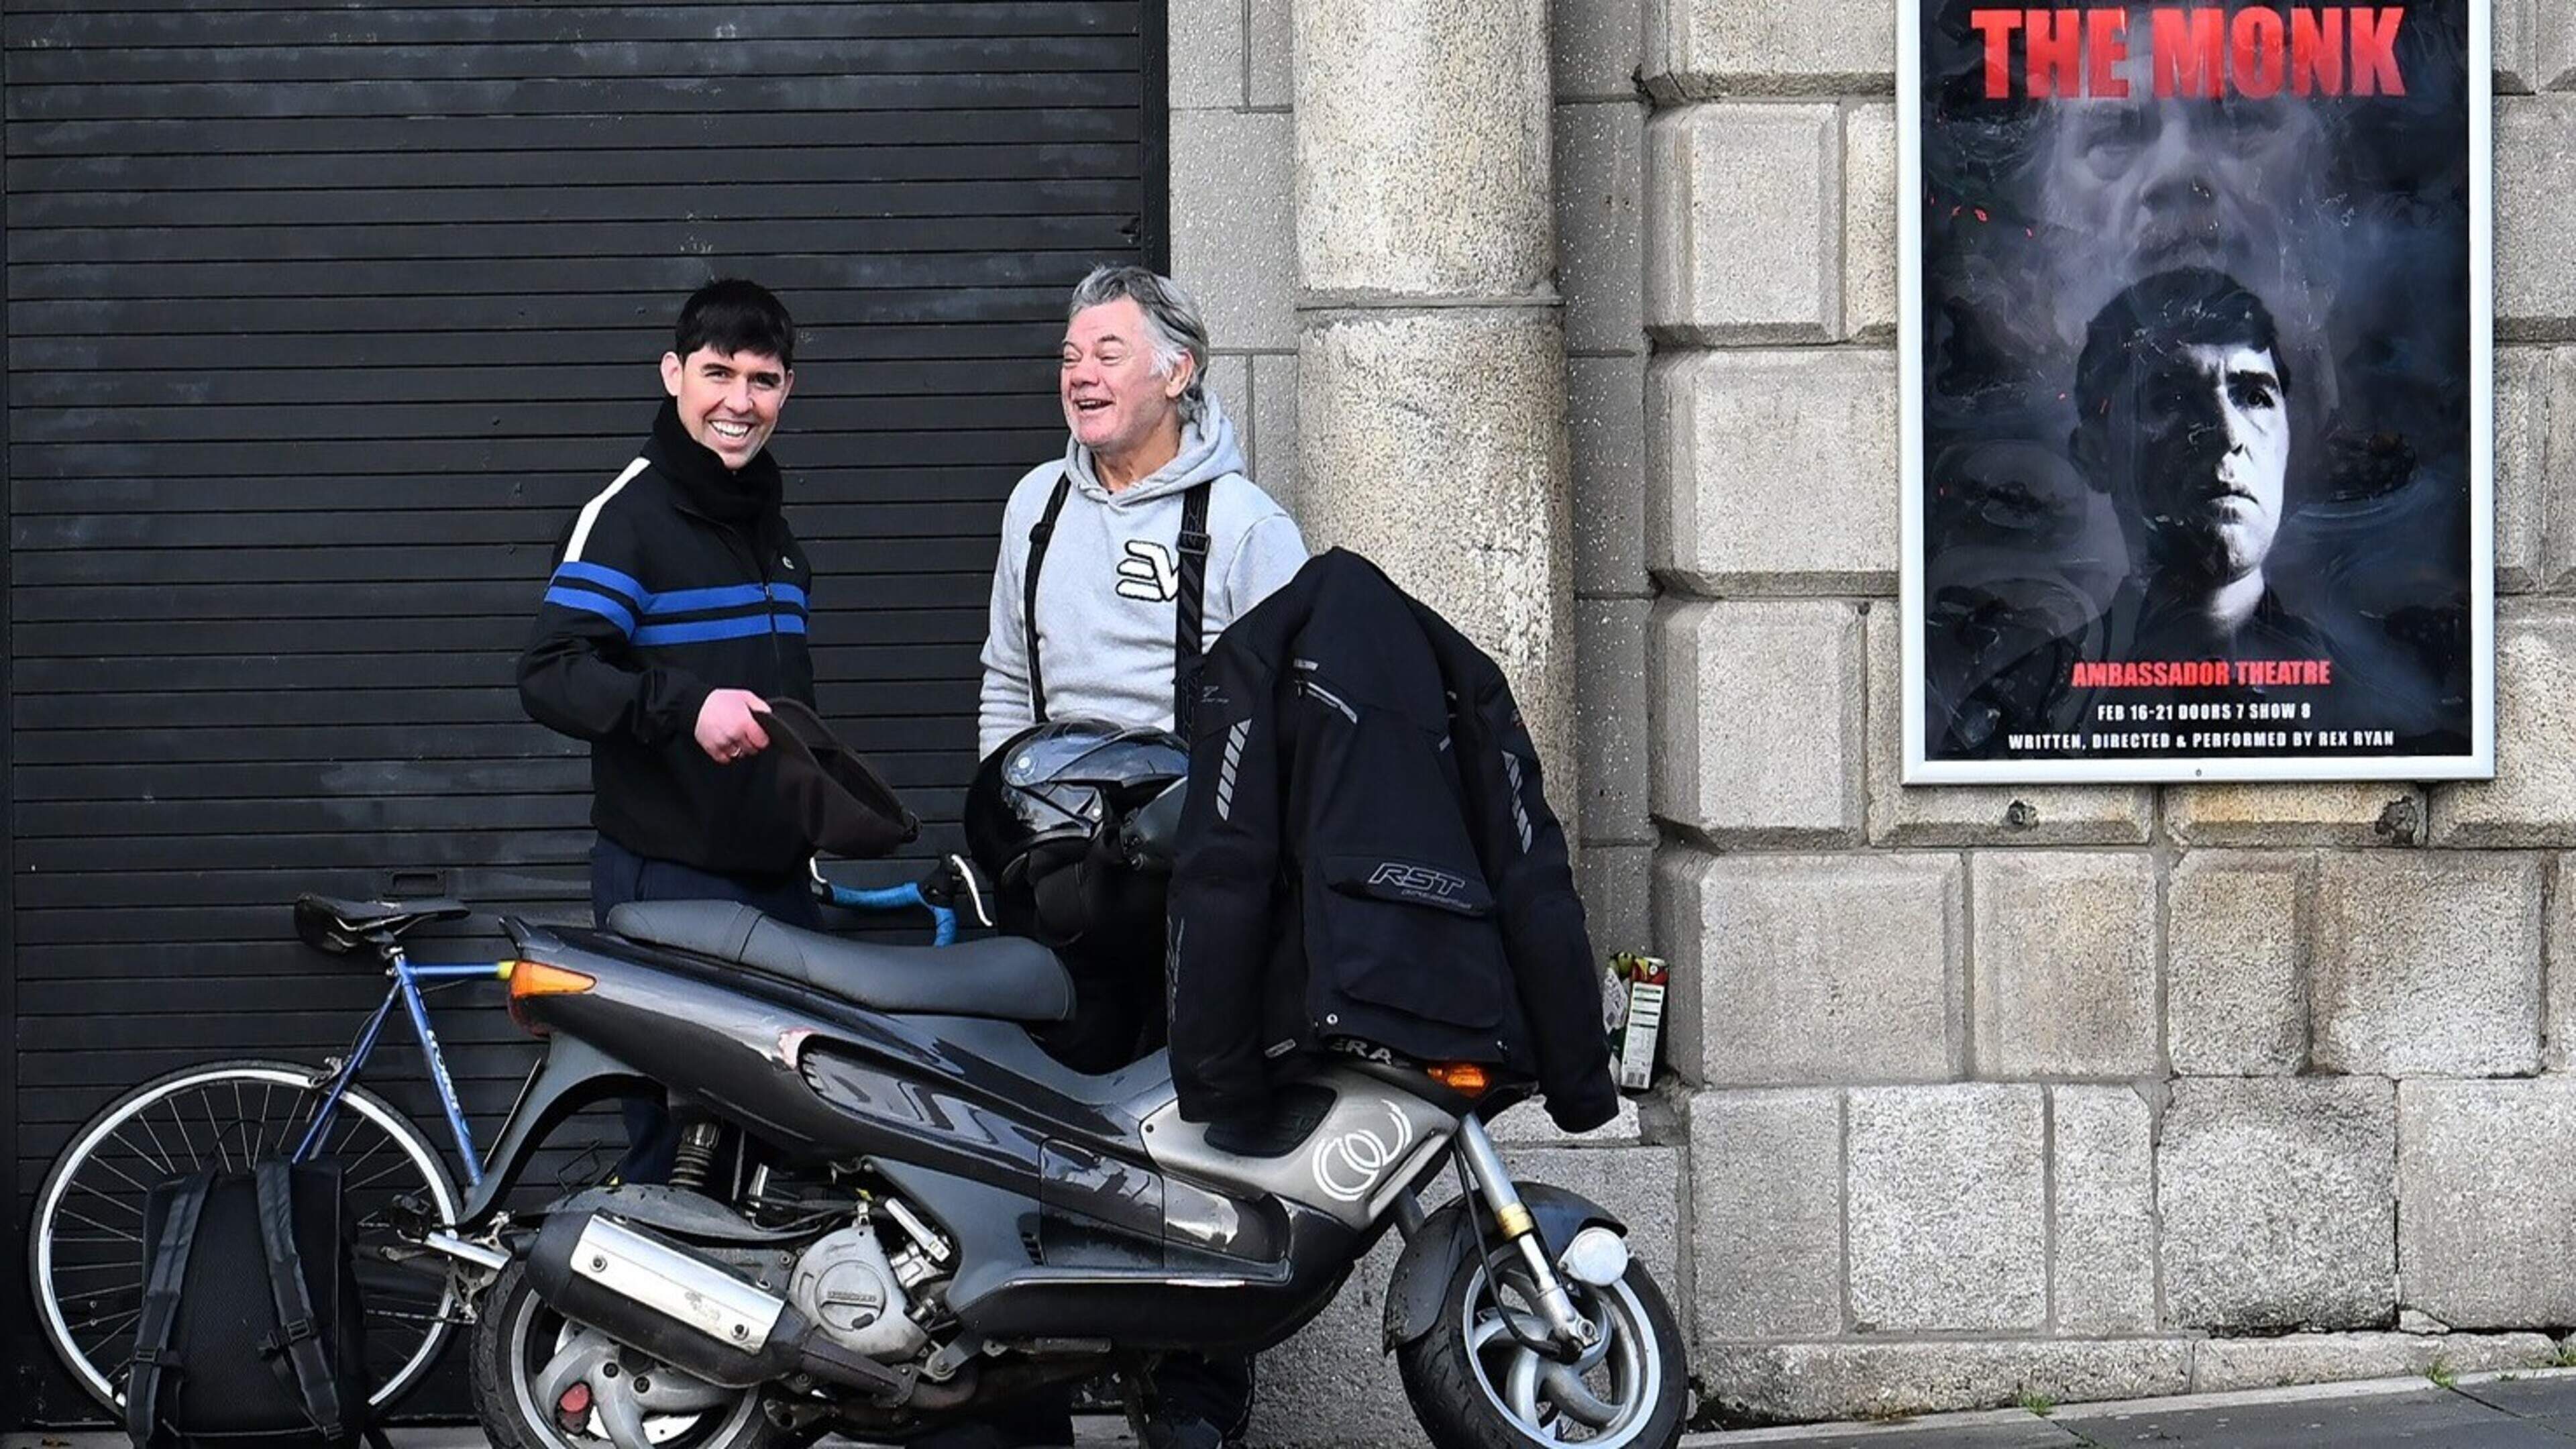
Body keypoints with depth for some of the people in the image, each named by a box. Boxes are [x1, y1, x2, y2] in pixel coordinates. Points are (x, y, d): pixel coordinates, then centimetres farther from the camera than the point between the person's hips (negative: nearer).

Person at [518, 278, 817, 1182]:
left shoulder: (773, 527, 19)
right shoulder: (628, 514, -8)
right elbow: (551, 675, -19)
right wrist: (684, 705, -32)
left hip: (775, 878, 8)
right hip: (669, 882, -8)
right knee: (674, 1143, -8)